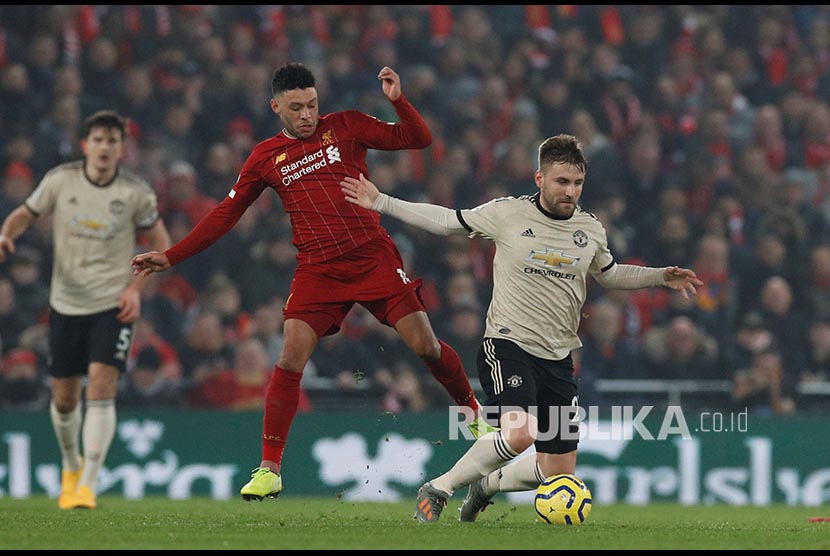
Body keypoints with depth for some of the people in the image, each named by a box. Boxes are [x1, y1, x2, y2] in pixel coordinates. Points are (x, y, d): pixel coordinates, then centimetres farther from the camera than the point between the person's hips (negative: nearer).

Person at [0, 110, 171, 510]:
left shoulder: (136, 192, -6)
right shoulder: (60, 181, -4)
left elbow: (160, 243, 6)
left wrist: (135, 287, -6)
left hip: (114, 304, -2)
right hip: (66, 303, 2)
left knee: (101, 389, -18)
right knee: (64, 398, 8)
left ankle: (87, 484, -17)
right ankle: (71, 465, 36)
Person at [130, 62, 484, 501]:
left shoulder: (346, 127, 4)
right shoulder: (265, 158, 7)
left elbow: (419, 139, 4)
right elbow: (225, 215, 14)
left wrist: (397, 100, -14)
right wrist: (170, 257, 12)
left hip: (374, 256, -1)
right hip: (317, 270, 1)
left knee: (425, 345, -6)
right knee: (290, 359, -12)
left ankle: (472, 411, 21)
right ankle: (269, 469, -6)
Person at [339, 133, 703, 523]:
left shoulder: (591, 230, 8)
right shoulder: (507, 214, -5)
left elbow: (610, 274, 27)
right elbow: (446, 221, 8)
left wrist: (661, 277, 14)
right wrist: (381, 203, 6)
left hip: (558, 358, 5)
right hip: (509, 343, -5)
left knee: (559, 473, 4)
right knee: (520, 433, -32)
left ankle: (487, 484, 35)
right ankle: (439, 489, -11)